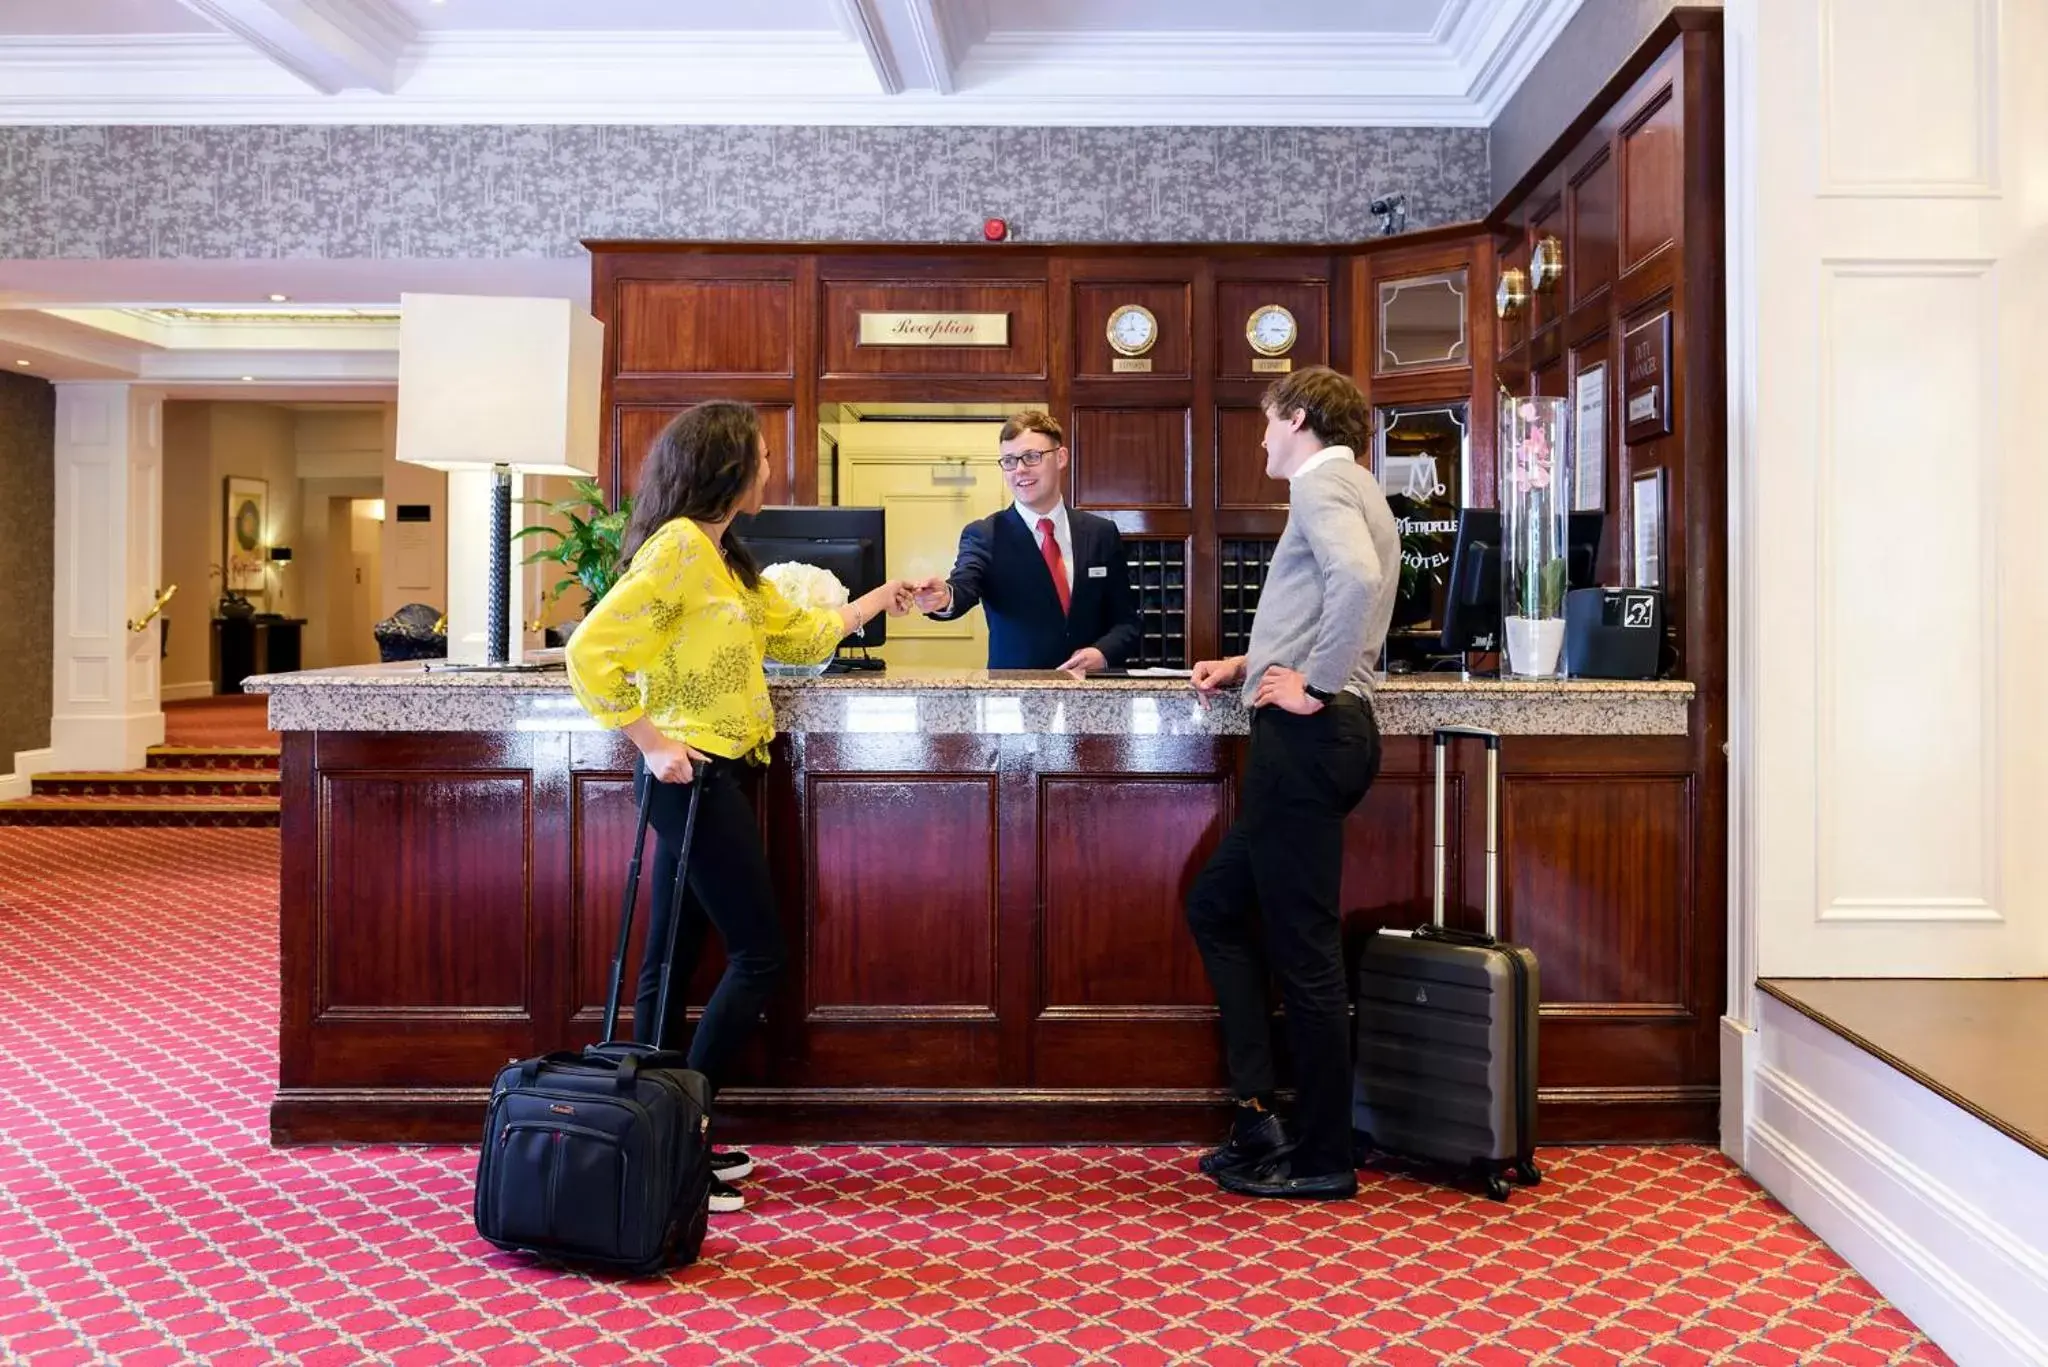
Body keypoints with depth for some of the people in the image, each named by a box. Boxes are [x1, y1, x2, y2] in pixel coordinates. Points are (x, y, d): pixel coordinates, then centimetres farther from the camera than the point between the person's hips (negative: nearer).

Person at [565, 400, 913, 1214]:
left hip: (708, 776, 9)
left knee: (672, 960, 11)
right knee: (757, 953, -4)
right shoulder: (678, 545, -14)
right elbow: (590, 653, -21)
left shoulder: (724, 557, 15)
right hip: (691, 775, -9)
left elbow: (797, 634, 25)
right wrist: (653, 742, -18)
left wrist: (880, 600, 32)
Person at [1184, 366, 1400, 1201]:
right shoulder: (1347, 487, 24)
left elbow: (1358, 578, -29)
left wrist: (1314, 685, -21)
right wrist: (1251, 665, 17)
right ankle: (1260, 1114, 17)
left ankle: (1323, 1158, 10)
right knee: (1216, 905, 15)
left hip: (1309, 734, -11)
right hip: (1313, 735, 11)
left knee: (1303, 947, -2)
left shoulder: (1322, 482, -8)